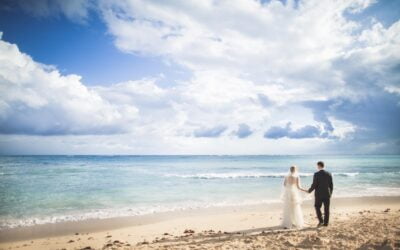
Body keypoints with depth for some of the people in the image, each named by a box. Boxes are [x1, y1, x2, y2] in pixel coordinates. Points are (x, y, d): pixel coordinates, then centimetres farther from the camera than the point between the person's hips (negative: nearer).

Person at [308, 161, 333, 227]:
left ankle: (321, 221, 1)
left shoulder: (316, 174, -12)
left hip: (319, 194, -4)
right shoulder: (329, 174, 1)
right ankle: (326, 223, 14)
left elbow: (314, 185, -12)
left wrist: (309, 191, 4)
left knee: (317, 207, 12)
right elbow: (331, 185, 4)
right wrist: (330, 193, 16)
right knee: (326, 209, 10)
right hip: (327, 194, 4)